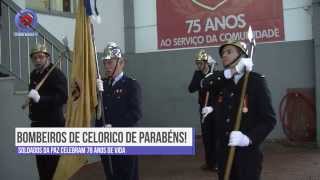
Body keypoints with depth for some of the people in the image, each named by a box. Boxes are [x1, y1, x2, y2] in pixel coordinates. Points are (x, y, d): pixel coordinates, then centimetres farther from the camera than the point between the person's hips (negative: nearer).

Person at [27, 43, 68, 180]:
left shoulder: (57, 74, -14)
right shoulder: (34, 74, 11)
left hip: (53, 125, -8)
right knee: (40, 160, 17)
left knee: (53, 162, -5)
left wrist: (40, 98, -34)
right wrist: (31, 98, 10)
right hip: (37, 124, 8)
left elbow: (63, 97, -28)